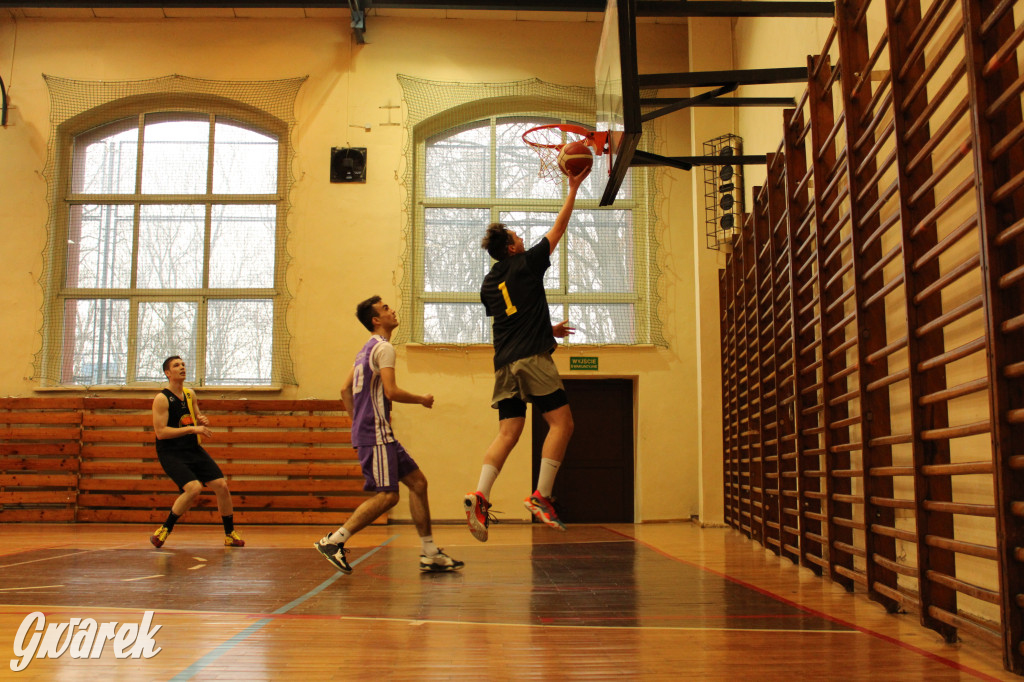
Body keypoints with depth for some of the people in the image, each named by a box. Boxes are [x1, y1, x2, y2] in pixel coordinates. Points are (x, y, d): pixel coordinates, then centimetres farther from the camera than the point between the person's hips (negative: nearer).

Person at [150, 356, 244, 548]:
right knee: (194, 488, -26)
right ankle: (165, 529, -4)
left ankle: (230, 534, 13)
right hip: (171, 453, -7)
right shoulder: (161, 399, -12)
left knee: (222, 486, -2)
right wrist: (192, 428, -23)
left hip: (194, 449, 7)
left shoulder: (190, 394, 9)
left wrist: (203, 421, 0)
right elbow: (161, 432, -19)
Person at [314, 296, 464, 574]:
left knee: (418, 482, 8)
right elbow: (391, 391, -20)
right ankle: (333, 541, -10)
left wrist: (358, 422, 24)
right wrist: (422, 400, -4)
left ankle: (430, 554, 9)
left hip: (379, 433, 10)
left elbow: (345, 389, 23)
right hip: (376, 433, -10)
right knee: (387, 495, -13)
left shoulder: (368, 349, 20)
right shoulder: (383, 347, -10)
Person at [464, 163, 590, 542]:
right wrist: (573, 189, 19)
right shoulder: (526, 263, 2)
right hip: (532, 357, -7)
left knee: (508, 432, 4)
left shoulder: (489, 283, 19)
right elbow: (557, 230, 10)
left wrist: (547, 329, 36)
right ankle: (541, 496, -10)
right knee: (561, 422, -3)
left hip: (505, 362, 7)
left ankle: (480, 496, -11)